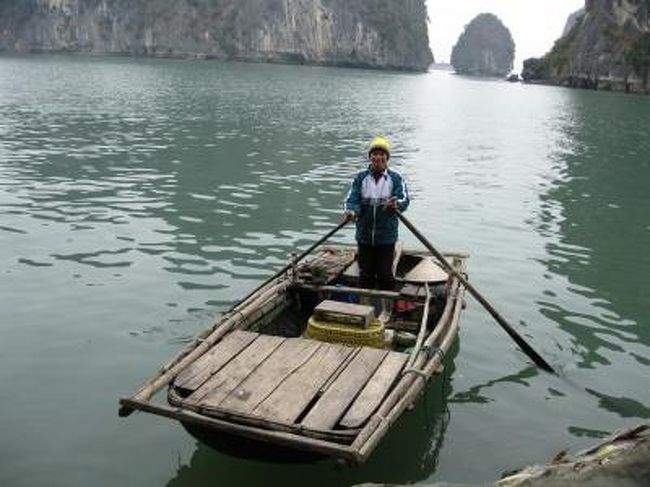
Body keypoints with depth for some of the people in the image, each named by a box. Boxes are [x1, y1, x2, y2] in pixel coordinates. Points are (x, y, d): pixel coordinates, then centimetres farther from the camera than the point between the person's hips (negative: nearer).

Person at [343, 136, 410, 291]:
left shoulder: (395, 178, 0)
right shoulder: (360, 178, 4)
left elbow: (404, 200, -12)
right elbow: (351, 199, -5)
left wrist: (396, 204, -36)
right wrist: (350, 211, -28)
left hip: (386, 237, -2)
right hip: (364, 236, 2)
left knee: (385, 275, 5)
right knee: (365, 275, 11)